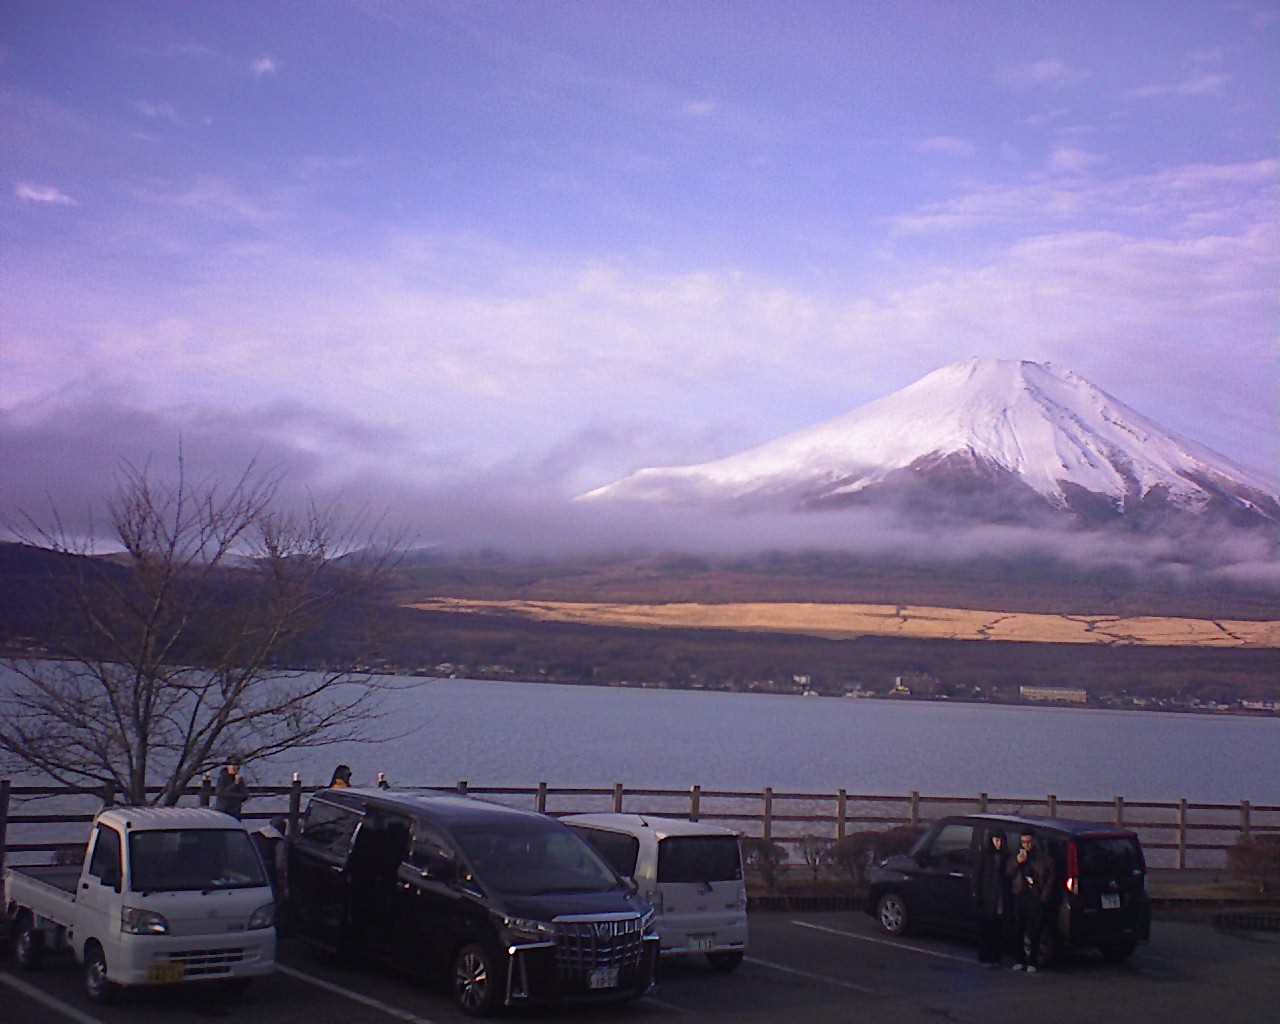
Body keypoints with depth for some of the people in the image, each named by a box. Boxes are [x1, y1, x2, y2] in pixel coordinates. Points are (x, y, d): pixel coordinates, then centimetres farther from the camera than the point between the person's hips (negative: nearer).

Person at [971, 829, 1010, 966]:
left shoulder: (1005, 856, 8)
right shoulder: (984, 854, 0)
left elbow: (1007, 875, 7)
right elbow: (977, 874, -2)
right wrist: (976, 893, -9)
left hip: (1000, 897, 3)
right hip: (986, 897, -3)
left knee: (997, 929, 3)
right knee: (985, 929, 0)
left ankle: (995, 958, 8)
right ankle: (984, 957, 4)